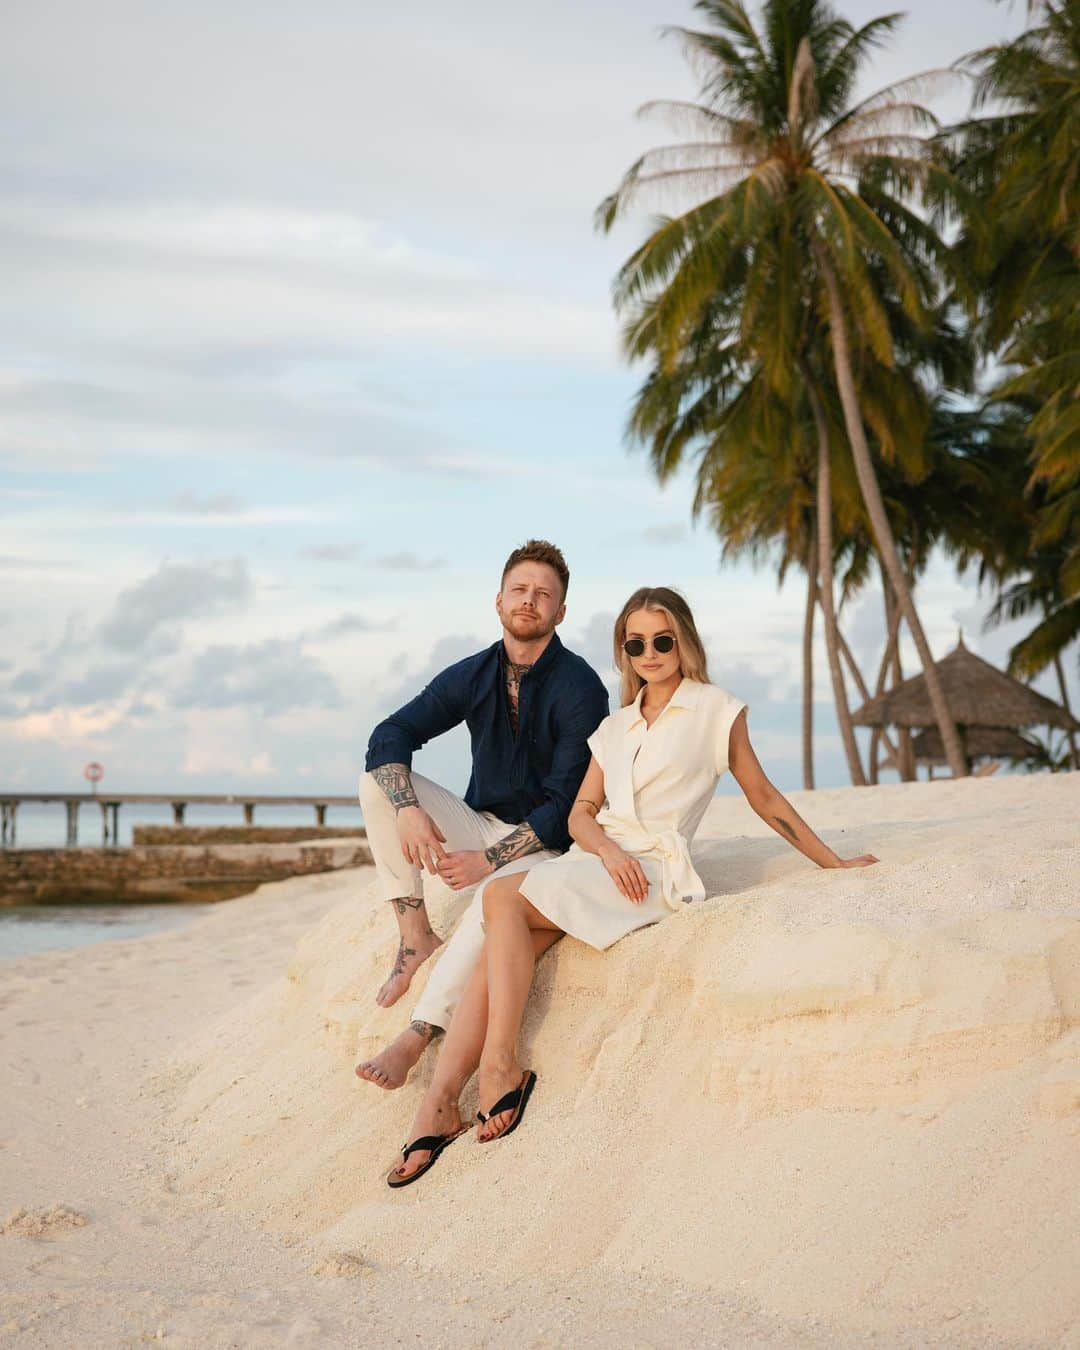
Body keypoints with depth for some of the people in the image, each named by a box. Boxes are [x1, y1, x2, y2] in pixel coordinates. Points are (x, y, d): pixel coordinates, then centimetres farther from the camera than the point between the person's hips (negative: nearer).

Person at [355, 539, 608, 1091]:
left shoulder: (580, 688, -14)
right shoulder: (473, 675, 1)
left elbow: (566, 805, -18)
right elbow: (389, 736, -4)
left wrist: (490, 860, -25)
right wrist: (407, 809, -23)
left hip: (543, 846, -6)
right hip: (479, 825, 6)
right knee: (378, 779, -13)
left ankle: (416, 1037, -36)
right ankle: (414, 936, -13)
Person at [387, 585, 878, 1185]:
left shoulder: (715, 709, 8)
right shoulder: (616, 726, 23)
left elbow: (763, 796, 13)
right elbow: (581, 811, 15)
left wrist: (834, 863, 15)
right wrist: (608, 849, -7)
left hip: (655, 867, -5)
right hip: (595, 861, 5)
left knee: (502, 896, -27)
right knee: (498, 954, -21)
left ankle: (500, 1066, -27)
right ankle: (438, 1103, -30)